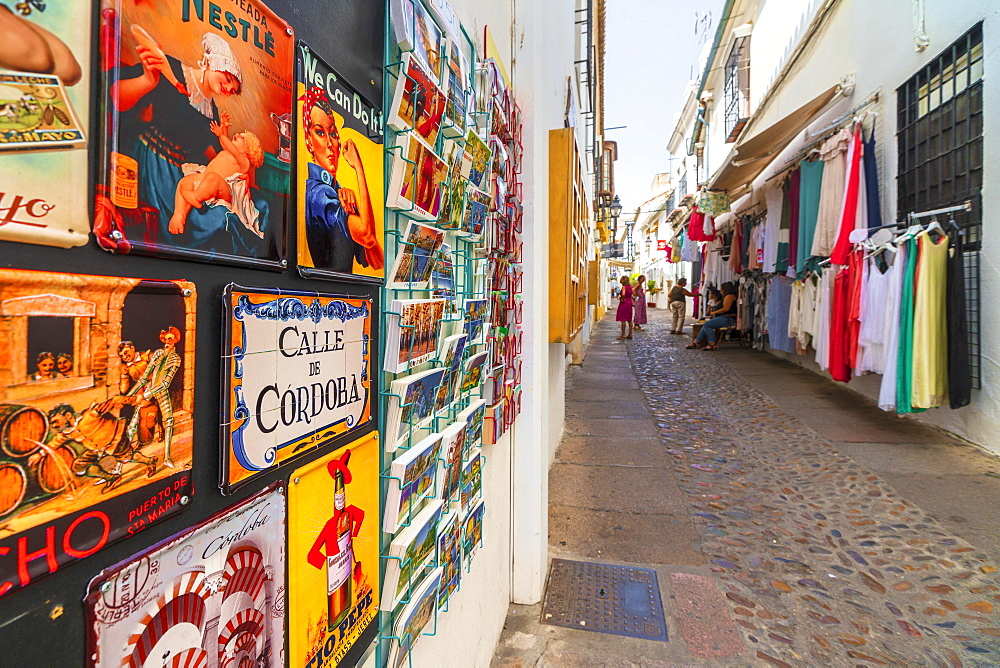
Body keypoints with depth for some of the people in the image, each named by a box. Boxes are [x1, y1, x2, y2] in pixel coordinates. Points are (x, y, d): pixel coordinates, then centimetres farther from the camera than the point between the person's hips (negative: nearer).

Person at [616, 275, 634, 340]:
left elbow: (623, 294, -30)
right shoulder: (630, 287, 9)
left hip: (624, 303, -8)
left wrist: (622, 299, -15)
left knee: (623, 320, -4)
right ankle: (630, 334, 13)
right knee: (629, 319, 11)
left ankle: (623, 335, -2)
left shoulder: (624, 287, -14)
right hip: (629, 303, 8)